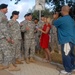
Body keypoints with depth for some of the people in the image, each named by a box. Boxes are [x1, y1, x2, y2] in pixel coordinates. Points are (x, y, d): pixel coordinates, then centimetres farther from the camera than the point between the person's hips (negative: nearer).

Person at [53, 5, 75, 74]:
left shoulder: (62, 19, -16)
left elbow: (54, 23, 1)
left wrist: (55, 18, 20)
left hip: (66, 40, -9)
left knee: (66, 55, -1)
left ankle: (68, 70, 8)